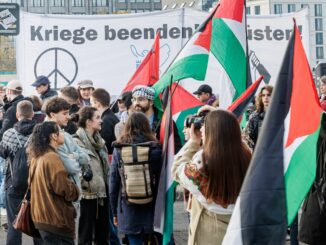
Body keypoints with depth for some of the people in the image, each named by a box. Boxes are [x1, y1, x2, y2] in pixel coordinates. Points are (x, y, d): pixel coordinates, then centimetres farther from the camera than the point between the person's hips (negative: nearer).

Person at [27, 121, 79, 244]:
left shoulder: (37, 157, 10)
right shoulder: (52, 158, -17)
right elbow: (64, 188, -20)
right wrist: (75, 191, 0)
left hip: (42, 216, 9)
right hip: (56, 218, -9)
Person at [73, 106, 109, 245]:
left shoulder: (99, 140, 14)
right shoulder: (77, 142, -12)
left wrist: (107, 185, 16)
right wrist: (85, 186, -21)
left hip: (102, 193, 8)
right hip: (88, 194, -8)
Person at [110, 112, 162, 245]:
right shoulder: (155, 148, -5)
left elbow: (114, 181, 2)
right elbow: (161, 179, -5)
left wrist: (115, 211, 11)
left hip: (129, 210, 0)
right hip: (152, 208, 0)